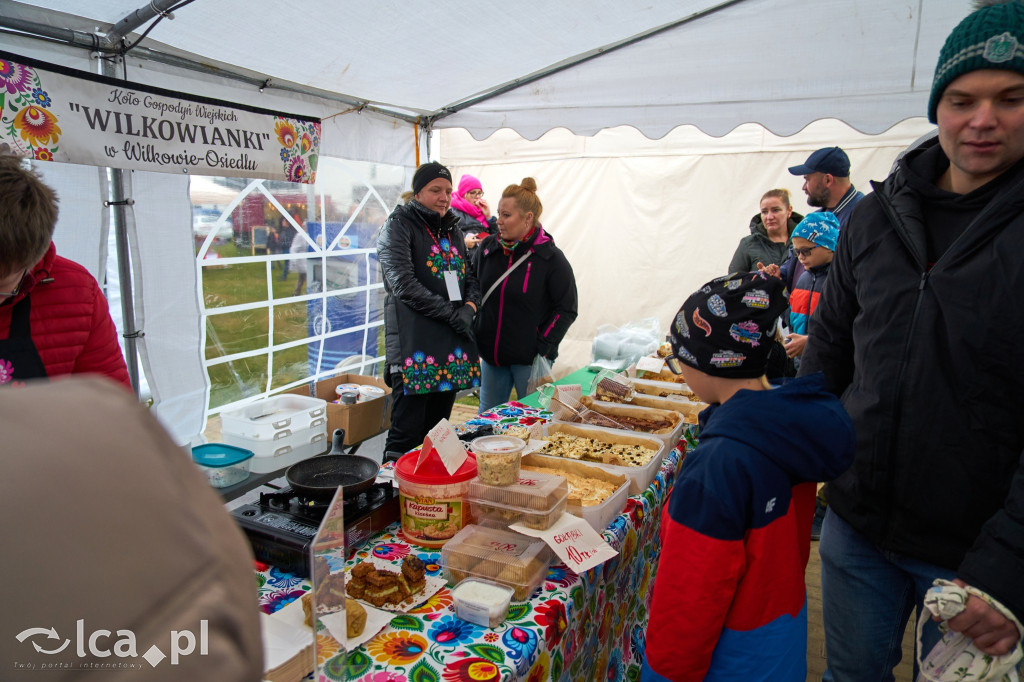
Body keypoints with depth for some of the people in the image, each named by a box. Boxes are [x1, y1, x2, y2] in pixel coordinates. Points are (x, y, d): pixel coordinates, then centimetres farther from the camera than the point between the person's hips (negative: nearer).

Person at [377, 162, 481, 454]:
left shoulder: (453, 229, 19)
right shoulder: (399, 225, -2)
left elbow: (471, 277, 21)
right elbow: (403, 284, -13)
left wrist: (470, 306, -1)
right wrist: (453, 314, -13)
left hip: (453, 343, 7)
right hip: (414, 343, -6)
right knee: (407, 434, -6)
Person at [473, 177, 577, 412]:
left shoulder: (551, 258, -10)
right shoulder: (488, 247, 3)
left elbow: (567, 309, -7)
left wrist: (543, 348, -13)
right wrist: (475, 337, 6)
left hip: (529, 360, -4)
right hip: (491, 355, 5)